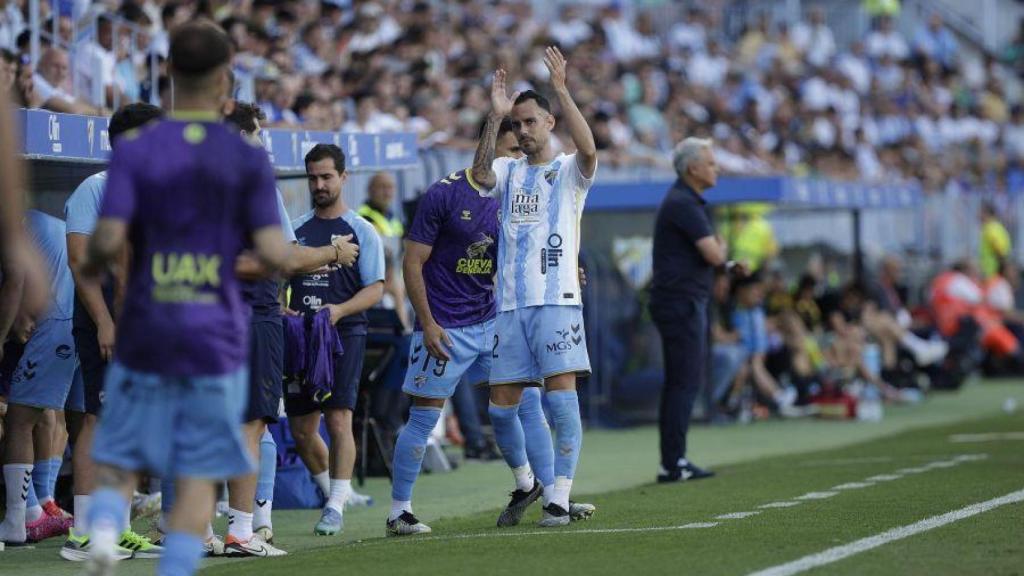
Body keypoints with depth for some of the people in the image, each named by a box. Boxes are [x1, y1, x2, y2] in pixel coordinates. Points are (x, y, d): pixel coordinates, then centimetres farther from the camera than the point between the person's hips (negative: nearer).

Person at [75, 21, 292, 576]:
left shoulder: (134, 149, -3)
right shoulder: (248, 157, -3)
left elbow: (108, 239, -13)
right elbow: (273, 254, -9)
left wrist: (91, 265, 9)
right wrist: (281, 250, 14)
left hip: (144, 336, 1)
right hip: (216, 339, -1)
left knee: (117, 462, 11)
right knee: (197, 478, 5)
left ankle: (104, 531, -18)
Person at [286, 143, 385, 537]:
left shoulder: (361, 231, 2)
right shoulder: (295, 230, 13)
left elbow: (375, 288, -4)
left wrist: (339, 310, -20)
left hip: (345, 333, -4)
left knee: (338, 419, -15)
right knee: (301, 428, 7)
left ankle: (336, 507, -13)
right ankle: (332, 492, 28)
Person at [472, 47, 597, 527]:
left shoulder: (569, 171, 4)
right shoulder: (509, 171, 14)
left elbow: (589, 149, -19)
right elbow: (480, 174, -9)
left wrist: (561, 90, -22)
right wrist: (494, 115, -15)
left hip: (556, 301, -4)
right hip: (510, 304, 4)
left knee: (561, 396, -12)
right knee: (500, 406, 5)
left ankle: (558, 498, -11)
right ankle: (526, 484, 26)